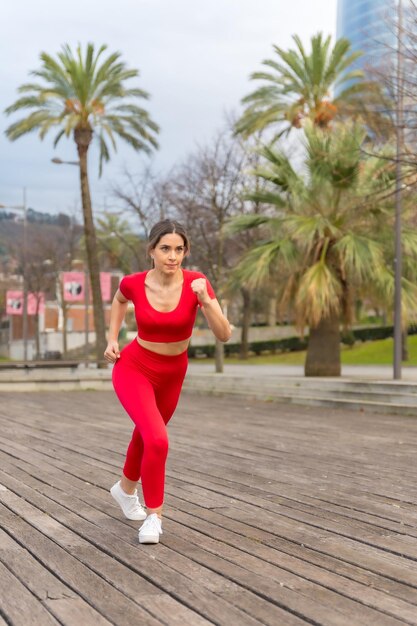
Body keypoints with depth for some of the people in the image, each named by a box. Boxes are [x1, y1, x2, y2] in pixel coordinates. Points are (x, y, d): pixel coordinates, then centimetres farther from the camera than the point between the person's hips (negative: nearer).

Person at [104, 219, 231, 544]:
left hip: (172, 373, 3)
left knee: (147, 434, 27)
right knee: (158, 440, -25)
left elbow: (224, 335, -26)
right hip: (134, 370, -3)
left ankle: (126, 488, 56)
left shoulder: (197, 282, -21)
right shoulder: (134, 283, -20)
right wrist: (112, 339, -1)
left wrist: (205, 299, -40)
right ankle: (154, 515, -4)